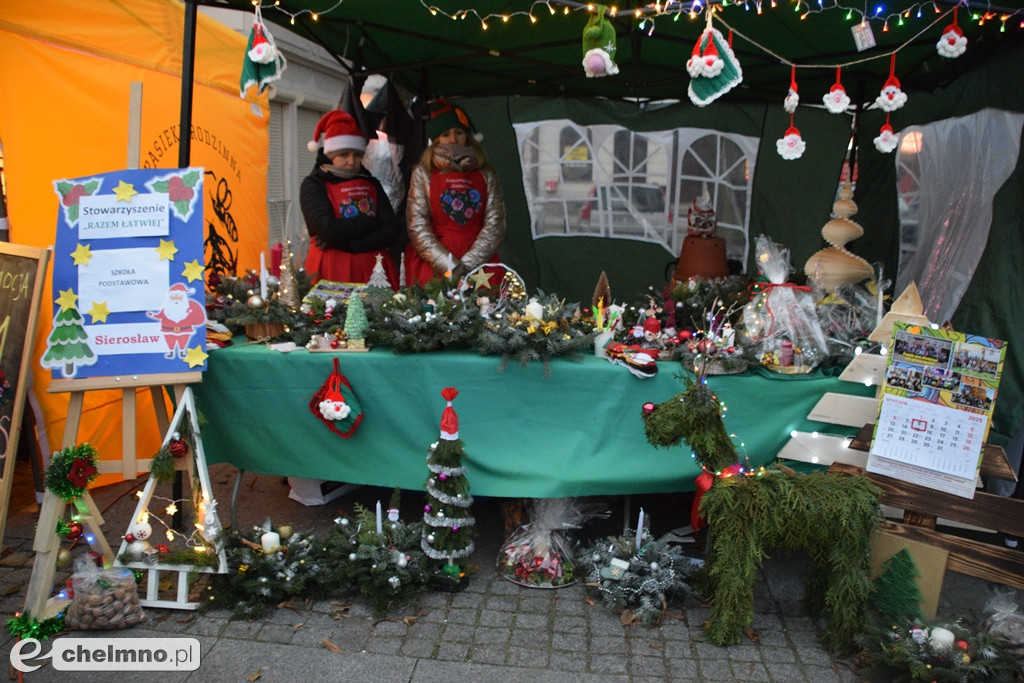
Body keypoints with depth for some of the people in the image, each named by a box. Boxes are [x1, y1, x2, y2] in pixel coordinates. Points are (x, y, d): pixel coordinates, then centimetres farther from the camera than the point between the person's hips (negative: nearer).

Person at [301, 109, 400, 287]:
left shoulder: (371, 184, 12)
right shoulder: (313, 184, 2)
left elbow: (392, 231, 0)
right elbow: (328, 229, -14)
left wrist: (345, 244, -9)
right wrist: (370, 222, -4)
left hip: (373, 270, 3)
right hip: (332, 272, -3)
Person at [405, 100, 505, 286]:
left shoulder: (486, 175, 10)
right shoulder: (423, 173, 6)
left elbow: (495, 225, 3)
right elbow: (417, 226, -2)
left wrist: (467, 265, -8)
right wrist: (449, 266, -11)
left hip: (480, 266, 1)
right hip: (432, 267, -1)